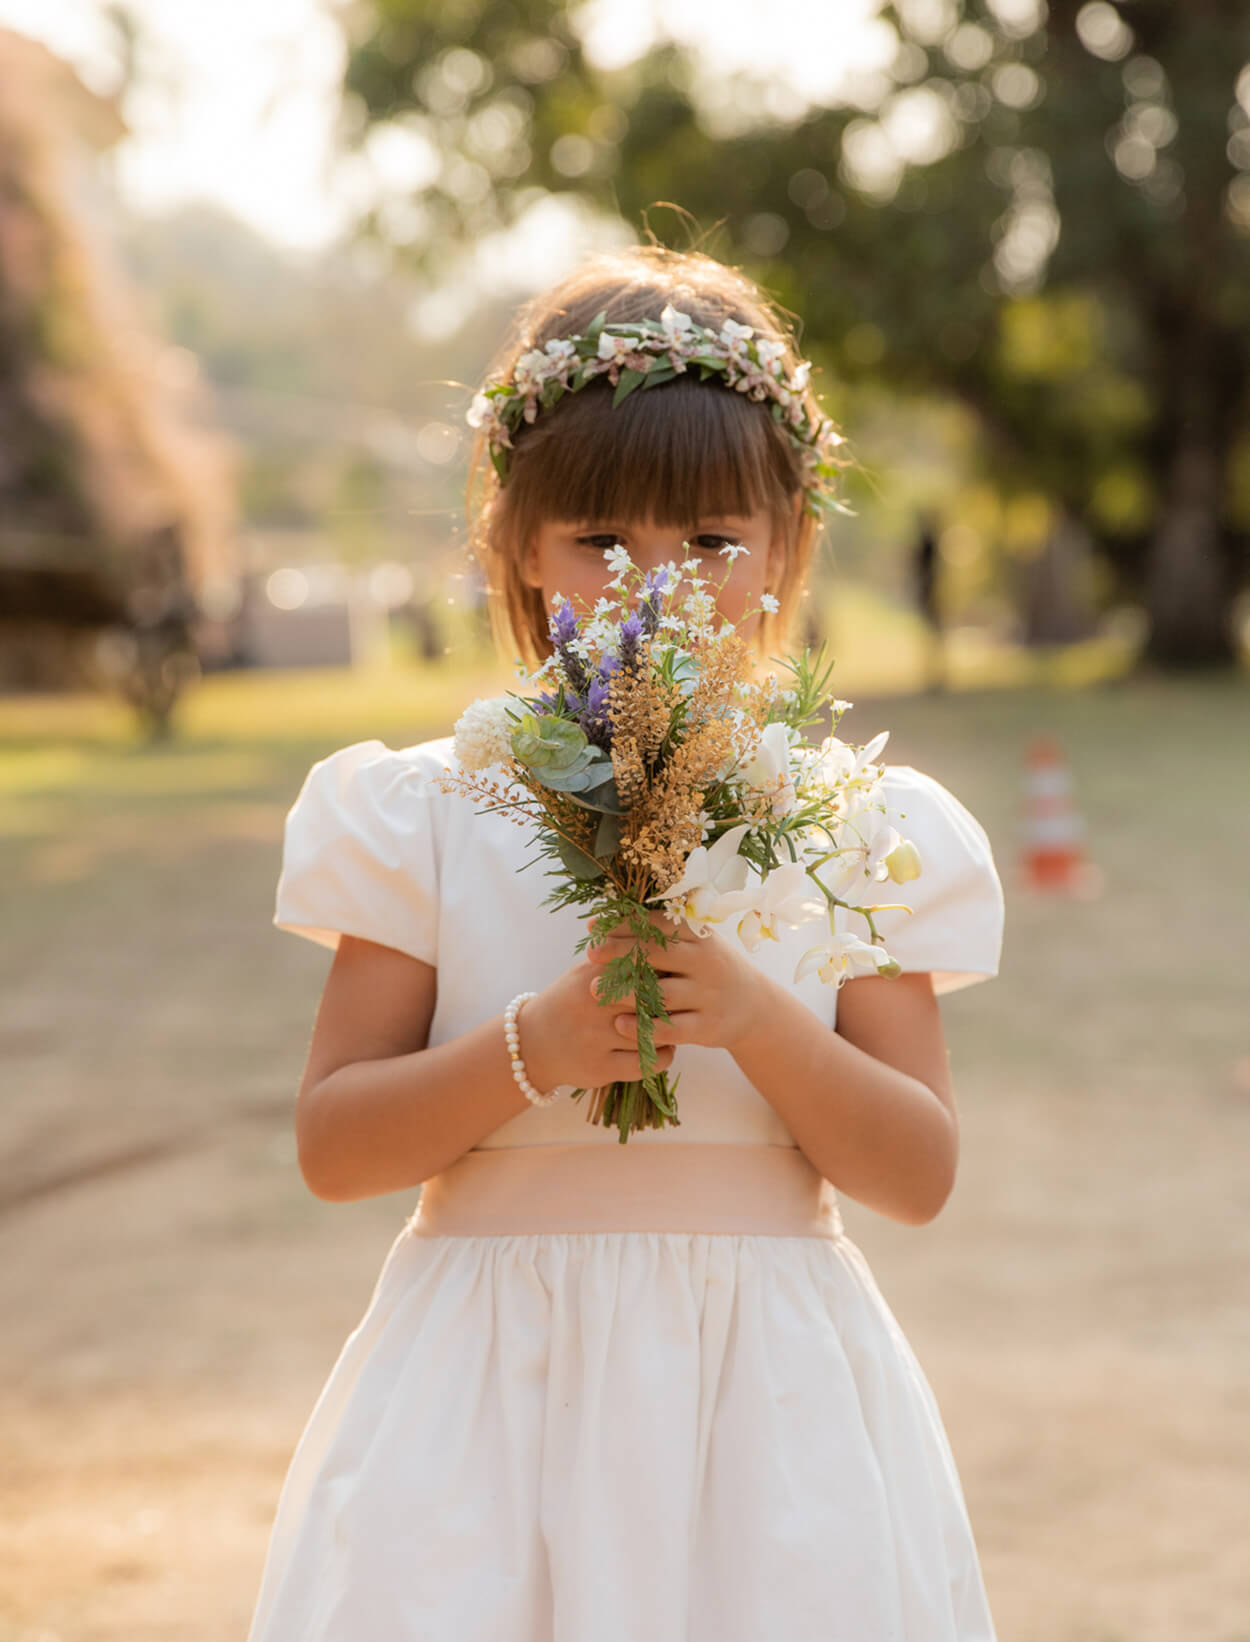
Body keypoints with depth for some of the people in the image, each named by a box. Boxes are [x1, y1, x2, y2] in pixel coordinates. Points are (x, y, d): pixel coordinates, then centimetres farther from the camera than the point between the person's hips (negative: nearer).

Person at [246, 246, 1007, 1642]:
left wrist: (761, 1025, -17)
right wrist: (537, 1048, -18)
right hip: (493, 1404, -1)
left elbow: (919, 1176, -1)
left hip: (766, 1414, 1)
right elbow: (331, 1146, -3)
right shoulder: (431, 817, 0)